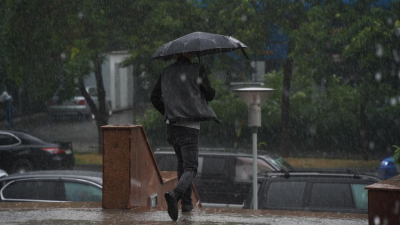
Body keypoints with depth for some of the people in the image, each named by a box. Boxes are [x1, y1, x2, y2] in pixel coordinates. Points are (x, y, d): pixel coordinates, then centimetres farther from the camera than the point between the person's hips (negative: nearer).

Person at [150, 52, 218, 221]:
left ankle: (186, 202, 23)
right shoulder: (197, 70, -6)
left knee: (182, 163, 23)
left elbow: (154, 97, 12)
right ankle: (175, 194, -35)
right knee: (190, 169, -7)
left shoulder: (166, 72, 8)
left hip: (171, 125, 5)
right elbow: (210, 95, -1)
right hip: (190, 127, -5)